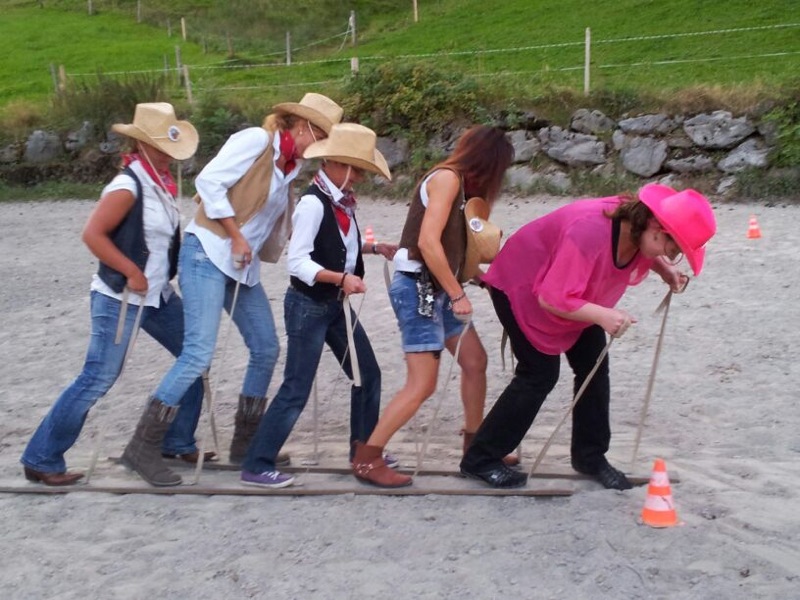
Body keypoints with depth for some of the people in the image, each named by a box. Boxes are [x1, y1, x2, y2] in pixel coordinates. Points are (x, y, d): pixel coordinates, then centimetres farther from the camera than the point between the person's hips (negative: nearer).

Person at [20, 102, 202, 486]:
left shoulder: (160, 183, 7)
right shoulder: (127, 186, -19)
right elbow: (92, 234, -24)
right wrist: (132, 273, -21)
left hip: (158, 295, 9)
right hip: (120, 299, -9)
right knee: (97, 380, -4)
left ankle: (177, 442, 23)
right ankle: (41, 460, 11)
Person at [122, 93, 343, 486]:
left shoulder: (289, 167, 14)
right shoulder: (256, 140, -9)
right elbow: (209, 182, -16)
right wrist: (235, 236, -14)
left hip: (244, 265, 9)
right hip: (208, 253, -9)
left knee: (266, 349, 8)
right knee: (199, 353, -15)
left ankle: (245, 442, 21)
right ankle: (143, 446, -4)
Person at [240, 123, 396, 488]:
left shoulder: (343, 200, 5)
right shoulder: (313, 202, -21)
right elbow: (297, 262, -24)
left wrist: (375, 248, 4)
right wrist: (341, 278, -32)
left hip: (336, 305, 9)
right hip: (308, 306, -9)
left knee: (368, 375, 14)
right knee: (296, 390, -4)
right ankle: (256, 466, 7)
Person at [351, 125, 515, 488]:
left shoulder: (460, 183, 14)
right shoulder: (447, 177, -13)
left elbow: (454, 247, 8)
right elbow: (428, 242, -22)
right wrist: (458, 294, -18)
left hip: (437, 288, 10)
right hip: (417, 287, -10)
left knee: (475, 361, 14)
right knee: (422, 384, -9)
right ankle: (366, 459, 0)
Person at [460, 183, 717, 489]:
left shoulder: (640, 229, -16)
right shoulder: (590, 231, -41)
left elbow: (646, 256, 10)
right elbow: (552, 299, -39)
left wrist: (665, 270, -10)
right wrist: (602, 315, -47)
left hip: (576, 296, 8)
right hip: (522, 288, -8)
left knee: (594, 367, 3)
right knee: (540, 374, -10)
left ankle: (590, 457, 19)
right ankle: (480, 460, 1)